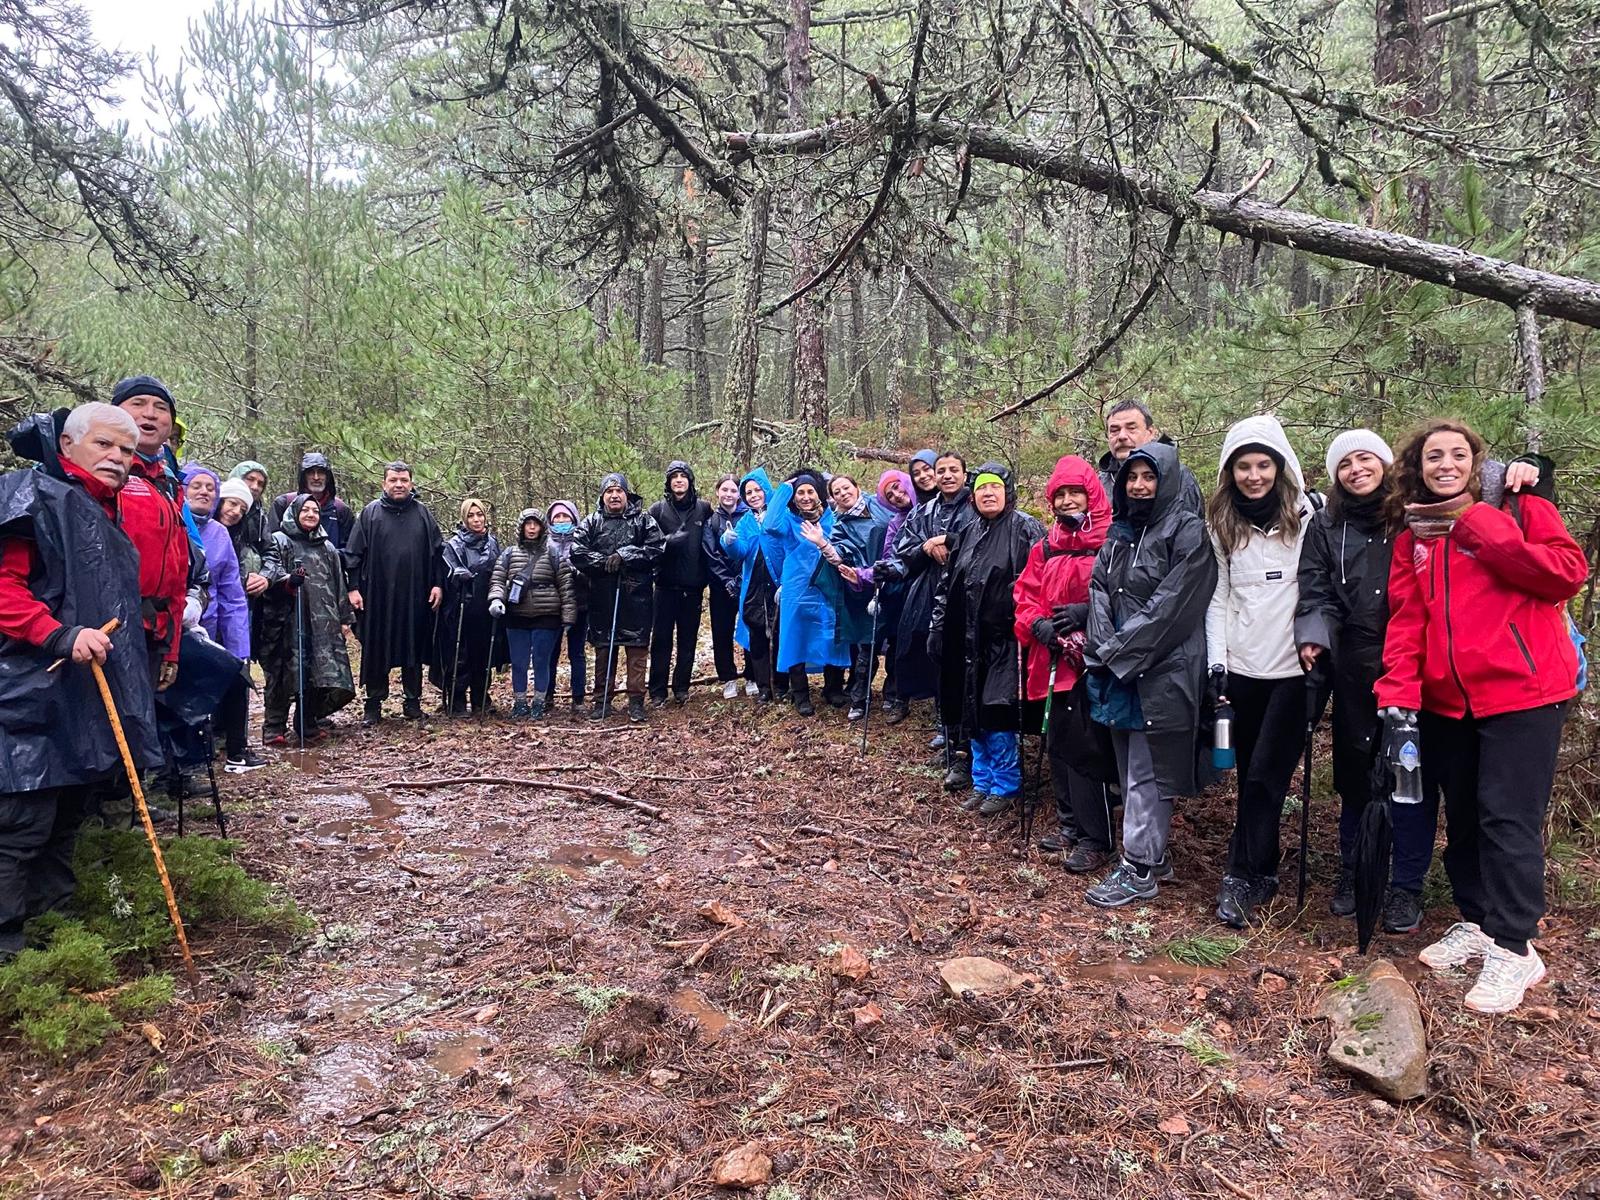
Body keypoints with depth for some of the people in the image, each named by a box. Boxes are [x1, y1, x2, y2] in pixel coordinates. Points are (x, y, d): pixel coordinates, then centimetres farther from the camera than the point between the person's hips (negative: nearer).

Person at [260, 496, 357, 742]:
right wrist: (287, 579, -33)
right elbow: (269, 569, -12)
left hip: (323, 621, 5)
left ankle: (308, 724, 14)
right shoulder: (280, 541, 5)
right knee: (283, 672, -6)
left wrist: (345, 617, 17)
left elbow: (339, 585, 22)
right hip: (288, 620, -4)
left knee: (321, 673, 1)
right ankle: (274, 728, 2)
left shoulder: (327, 548, 21)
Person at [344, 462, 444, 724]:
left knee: (414, 649, 7)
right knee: (376, 650, 4)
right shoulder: (370, 513, 3)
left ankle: (413, 700, 17)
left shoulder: (422, 513, 8)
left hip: (415, 596, 1)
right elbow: (354, 553, 2)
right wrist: (354, 587, -4)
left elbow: (436, 552, 9)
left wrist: (438, 584, 2)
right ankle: (374, 704, 13)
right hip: (378, 596, -1)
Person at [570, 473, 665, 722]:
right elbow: (577, 551, -3)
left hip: (636, 595, -2)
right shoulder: (592, 522, 8)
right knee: (603, 649, 8)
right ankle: (602, 701, 16)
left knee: (637, 649, 0)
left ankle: (636, 701, 8)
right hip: (603, 596, 2)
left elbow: (657, 547, -8)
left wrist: (624, 555, -14)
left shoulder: (643, 520, 4)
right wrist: (604, 562, -13)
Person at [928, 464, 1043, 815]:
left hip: (1004, 639, -7)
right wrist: (937, 628, 14)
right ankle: (983, 783, 24)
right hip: (969, 640, 7)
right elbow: (947, 584, 19)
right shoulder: (969, 534, 17)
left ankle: (1005, 787, 11)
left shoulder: (1026, 529, -5)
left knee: (996, 716, -4)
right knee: (974, 714, 11)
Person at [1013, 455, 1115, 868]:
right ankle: (1071, 825, 29)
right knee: (1058, 742, 14)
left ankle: (1096, 840, 4)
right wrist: (1037, 623, -5)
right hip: (1055, 658, 8)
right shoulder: (1047, 547, 14)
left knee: (1085, 747, -8)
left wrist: (1088, 612, -21)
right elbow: (1026, 593, 13)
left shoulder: (1111, 542, -8)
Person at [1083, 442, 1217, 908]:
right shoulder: (1119, 532, 15)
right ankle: (1153, 854, 25)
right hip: (1119, 671, 7)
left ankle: (1139, 869, 5)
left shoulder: (1188, 531, -8)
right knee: (1130, 767, 12)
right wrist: (1104, 647, -7)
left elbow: (1171, 604, -15)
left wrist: (1120, 650, -14)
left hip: (1161, 671, -7)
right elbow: (1100, 591, 8)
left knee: (1146, 771, -3)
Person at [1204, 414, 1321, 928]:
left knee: (1263, 777, -6)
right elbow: (1219, 598, 10)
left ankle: (1242, 878, 4)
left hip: (1293, 668, -4)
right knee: (1250, 776, 10)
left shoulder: (1309, 515, -4)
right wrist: (1217, 662, 3)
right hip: (1244, 668, 4)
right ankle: (1262, 873, 21)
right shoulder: (1222, 525, 9)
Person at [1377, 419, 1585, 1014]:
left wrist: (1478, 525, -17)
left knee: (1508, 818, -6)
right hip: (1448, 699, 5)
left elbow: (1568, 572, -15)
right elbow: (1405, 619, 5)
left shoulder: (1522, 509, 0)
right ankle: (1476, 922, 29)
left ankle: (1513, 948, 4)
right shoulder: (1413, 535, 12)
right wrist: (1398, 693, -6)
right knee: (1463, 817, 14)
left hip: (1521, 691, -5)